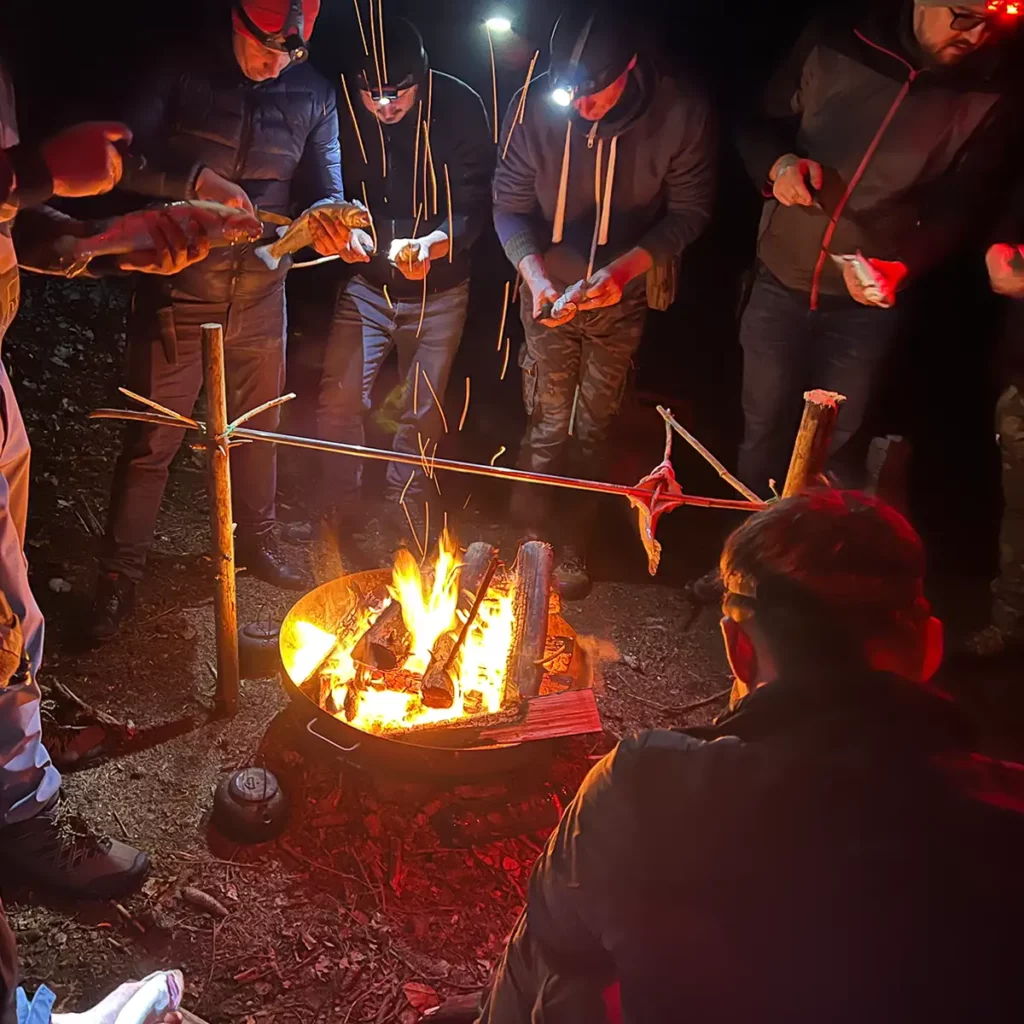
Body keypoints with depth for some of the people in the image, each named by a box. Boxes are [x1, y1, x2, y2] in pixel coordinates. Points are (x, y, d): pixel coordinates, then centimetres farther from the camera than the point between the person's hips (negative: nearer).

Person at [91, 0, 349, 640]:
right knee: (153, 438, 0)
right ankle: (121, 574, 15)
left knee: (259, 427, 16)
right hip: (179, 290, -3)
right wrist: (198, 180, -24)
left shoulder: (314, 95, 5)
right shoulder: (182, 77, -3)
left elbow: (326, 191, 2)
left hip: (261, 293, 4)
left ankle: (258, 542, 37)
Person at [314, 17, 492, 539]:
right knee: (340, 403, -3)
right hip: (365, 284, 1)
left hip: (438, 290, -1)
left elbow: (473, 206, -17)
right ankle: (341, 516, 18)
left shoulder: (460, 108, -16)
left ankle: (403, 521, 30)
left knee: (420, 414, 10)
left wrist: (430, 245, -36)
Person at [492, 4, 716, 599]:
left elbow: (690, 210, -9)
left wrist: (628, 266, -24)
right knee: (547, 427, 7)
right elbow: (510, 205, -6)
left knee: (593, 431, 11)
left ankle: (572, 545, 30)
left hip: (625, 298, 0)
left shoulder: (683, 114, -20)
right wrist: (533, 271, -24)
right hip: (551, 293, 1)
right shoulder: (535, 107, -16)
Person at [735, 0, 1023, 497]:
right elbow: (760, 126, 3)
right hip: (781, 279, 1)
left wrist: (902, 267, -29)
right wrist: (780, 164, -21)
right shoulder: (835, 42, -7)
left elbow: (957, 209, -9)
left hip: (867, 302, -1)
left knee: (832, 443, 11)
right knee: (764, 429, 13)